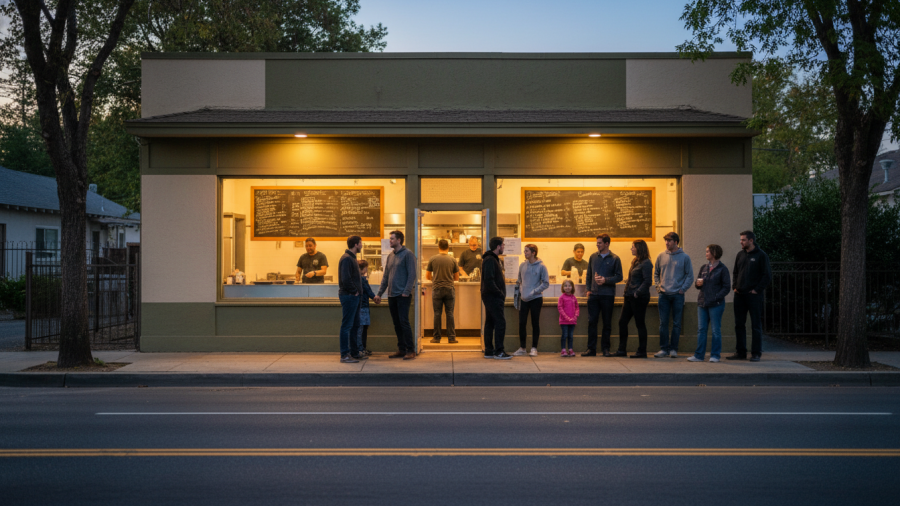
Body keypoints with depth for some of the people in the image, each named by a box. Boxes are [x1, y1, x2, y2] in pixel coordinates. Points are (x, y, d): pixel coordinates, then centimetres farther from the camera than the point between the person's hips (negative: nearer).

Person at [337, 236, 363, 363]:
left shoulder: (352, 258, 17)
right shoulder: (346, 258, -16)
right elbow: (345, 279, -25)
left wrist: (357, 291, 10)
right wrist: (354, 291, -15)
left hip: (353, 297, 11)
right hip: (348, 296, -11)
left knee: (355, 325, 16)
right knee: (347, 326, -7)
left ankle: (354, 352, 24)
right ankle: (345, 355, -4)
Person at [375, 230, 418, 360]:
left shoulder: (407, 254, -6)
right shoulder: (390, 256, 16)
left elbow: (412, 275, -11)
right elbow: (386, 277, 19)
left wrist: (406, 292, -17)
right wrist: (379, 293, 16)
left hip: (403, 296, -7)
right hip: (392, 296, 7)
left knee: (404, 323, -8)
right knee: (397, 324, 9)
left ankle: (410, 350, -2)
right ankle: (401, 350, 16)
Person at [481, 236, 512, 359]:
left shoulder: (494, 259, 18)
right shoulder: (490, 260, -14)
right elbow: (489, 281, -22)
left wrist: (501, 294, 11)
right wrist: (500, 294, -17)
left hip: (491, 297, 10)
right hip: (493, 297, -10)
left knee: (490, 323, 11)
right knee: (500, 323, -9)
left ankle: (489, 351, 15)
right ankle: (498, 352, -8)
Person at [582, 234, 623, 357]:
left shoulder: (614, 258, 0)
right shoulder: (593, 257, 10)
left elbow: (619, 277, -2)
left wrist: (606, 280, -15)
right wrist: (589, 289, 6)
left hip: (608, 295, -2)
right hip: (594, 294, 3)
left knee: (607, 323, 5)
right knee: (592, 321, 1)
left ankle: (605, 348, 13)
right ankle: (591, 348, 6)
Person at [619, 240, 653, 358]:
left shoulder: (646, 263, -12)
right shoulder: (635, 262, 16)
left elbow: (647, 281, -19)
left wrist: (637, 293, -20)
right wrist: (626, 293, 14)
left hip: (639, 298, -10)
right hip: (630, 297, 10)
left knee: (640, 324, -2)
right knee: (622, 322, 9)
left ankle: (642, 352, 7)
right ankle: (621, 350, 15)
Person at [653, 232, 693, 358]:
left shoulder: (684, 257, -1)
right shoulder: (661, 256, 7)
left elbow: (690, 275, 1)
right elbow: (656, 273, 16)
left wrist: (683, 289, -7)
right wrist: (658, 286, 4)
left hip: (678, 295, -2)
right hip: (663, 295, 2)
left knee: (676, 323, 3)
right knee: (663, 323, 3)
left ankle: (673, 348, 11)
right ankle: (664, 348, 10)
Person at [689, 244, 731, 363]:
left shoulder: (722, 269, -3)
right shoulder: (703, 268, 15)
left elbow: (726, 287, -6)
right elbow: (697, 283, 21)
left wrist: (716, 297, -16)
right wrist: (697, 283, -2)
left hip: (715, 304, -6)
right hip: (702, 303, 6)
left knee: (716, 330, 2)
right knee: (701, 329, 6)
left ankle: (715, 355, 10)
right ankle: (699, 355, 9)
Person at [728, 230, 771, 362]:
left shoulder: (761, 255, -4)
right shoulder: (740, 254, 13)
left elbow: (767, 276, -7)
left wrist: (757, 290, -11)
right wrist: (734, 286, 7)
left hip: (754, 295, -6)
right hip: (739, 295, 6)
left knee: (756, 325, 0)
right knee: (739, 324, 8)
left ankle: (756, 353, 5)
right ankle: (740, 352, 14)